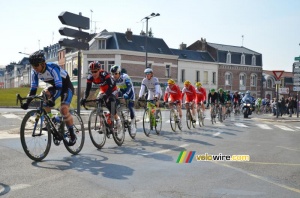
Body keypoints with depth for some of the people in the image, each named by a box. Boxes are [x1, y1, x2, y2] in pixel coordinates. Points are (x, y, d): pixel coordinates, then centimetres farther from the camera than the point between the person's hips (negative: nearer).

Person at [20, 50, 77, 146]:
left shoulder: (52, 68, -33)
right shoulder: (35, 72, -15)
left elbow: (59, 87, -39)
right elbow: (33, 88, -11)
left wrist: (52, 99, -53)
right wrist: (27, 102, -23)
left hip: (66, 86, -7)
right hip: (54, 86, 8)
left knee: (64, 110, -22)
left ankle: (72, 135, -8)